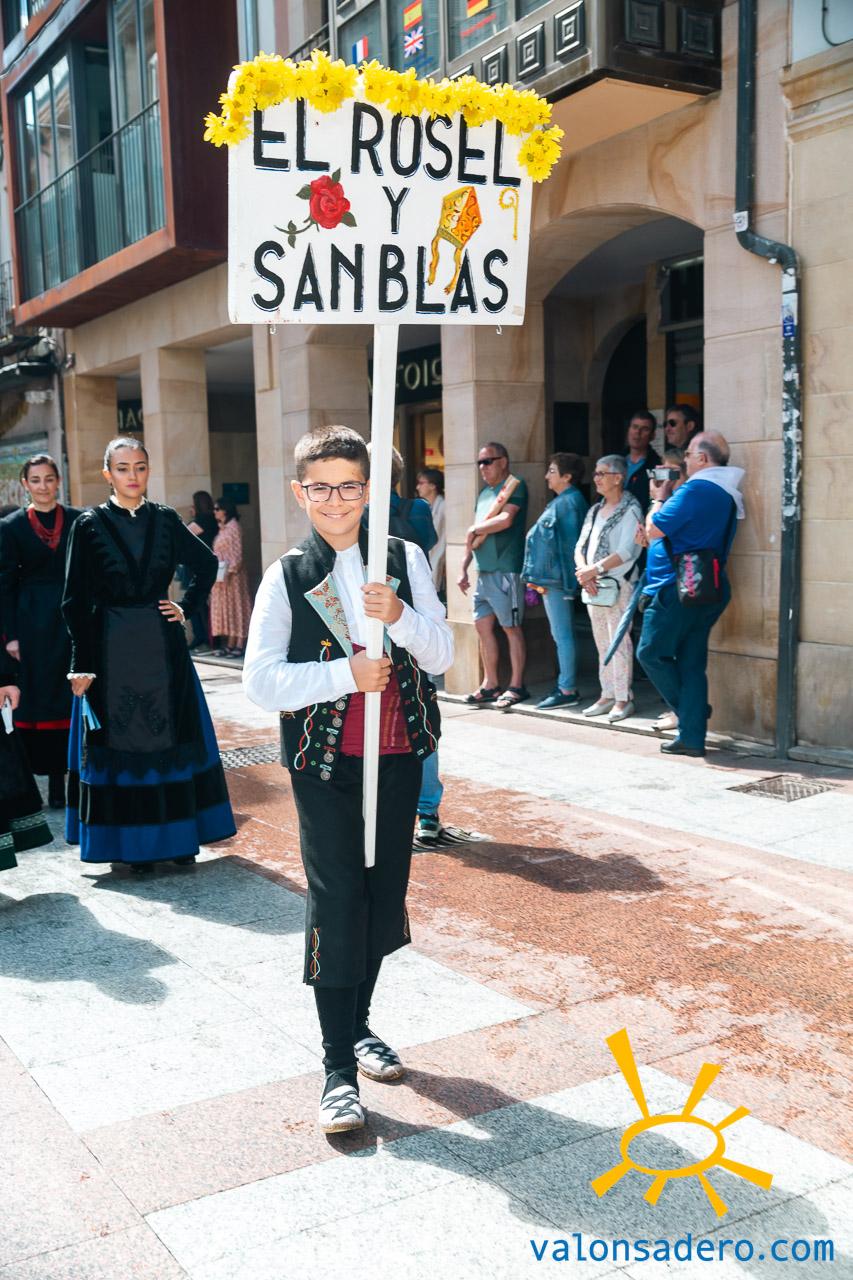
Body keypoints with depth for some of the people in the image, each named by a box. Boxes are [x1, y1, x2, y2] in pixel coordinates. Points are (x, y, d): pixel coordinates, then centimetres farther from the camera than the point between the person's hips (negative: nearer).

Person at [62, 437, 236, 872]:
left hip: (162, 647, 3)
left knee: (172, 738, 7)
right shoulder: (89, 525, -4)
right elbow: (76, 602, -5)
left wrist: (186, 607, 6)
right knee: (121, 743, 4)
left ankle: (177, 834, 20)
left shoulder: (165, 519, 4)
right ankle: (130, 843, 16)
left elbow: (206, 564, 19)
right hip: (111, 651, -2)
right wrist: (81, 665, -10)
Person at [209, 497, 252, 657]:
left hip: (231, 573, -8)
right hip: (220, 574, 8)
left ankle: (238, 645, -1)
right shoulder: (221, 528, 14)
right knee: (223, 607, 8)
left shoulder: (233, 526, -10)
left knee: (234, 605, -5)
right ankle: (228, 644, 11)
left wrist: (230, 571, -21)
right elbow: (218, 551, 15)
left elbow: (237, 552, -15)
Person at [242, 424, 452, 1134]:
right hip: (325, 762, -2)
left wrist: (399, 616, -22)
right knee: (336, 902, -4)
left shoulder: (405, 559, 2)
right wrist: (346, 674, -18)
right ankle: (340, 1067, 6)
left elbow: (443, 653, -4)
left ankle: (359, 1024, 34)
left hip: (398, 756, 3)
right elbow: (261, 681, -10)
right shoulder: (288, 576, -3)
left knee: (385, 893, 12)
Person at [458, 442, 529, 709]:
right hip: (483, 570, 8)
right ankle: (490, 685, 15)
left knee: (511, 627, -3)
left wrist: (474, 529, -5)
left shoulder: (515, 486, -5)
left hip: (505, 569, -8)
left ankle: (516, 686, 2)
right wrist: (464, 569, 17)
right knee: (483, 625, 7)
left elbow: (505, 520, -19)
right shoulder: (483, 493, 19)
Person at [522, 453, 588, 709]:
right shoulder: (561, 501, 18)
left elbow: (571, 543, -18)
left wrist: (566, 578, -20)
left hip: (558, 579, -10)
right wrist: (538, 576, 19)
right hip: (552, 578, 10)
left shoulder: (569, 501, -12)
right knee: (561, 635, 13)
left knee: (563, 635, -7)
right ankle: (566, 685, 20)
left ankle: (568, 690, -3)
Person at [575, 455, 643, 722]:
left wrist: (594, 569, -17)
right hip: (593, 587, 7)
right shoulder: (595, 510, 16)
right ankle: (607, 695, 19)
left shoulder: (630, 510, -7)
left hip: (617, 586, -7)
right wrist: (583, 570, -7)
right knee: (602, 643, 11)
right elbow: (580, 546, 12)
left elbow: (626, 552, -16)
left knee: (619, 642, -7)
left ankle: (623, 699, -2)